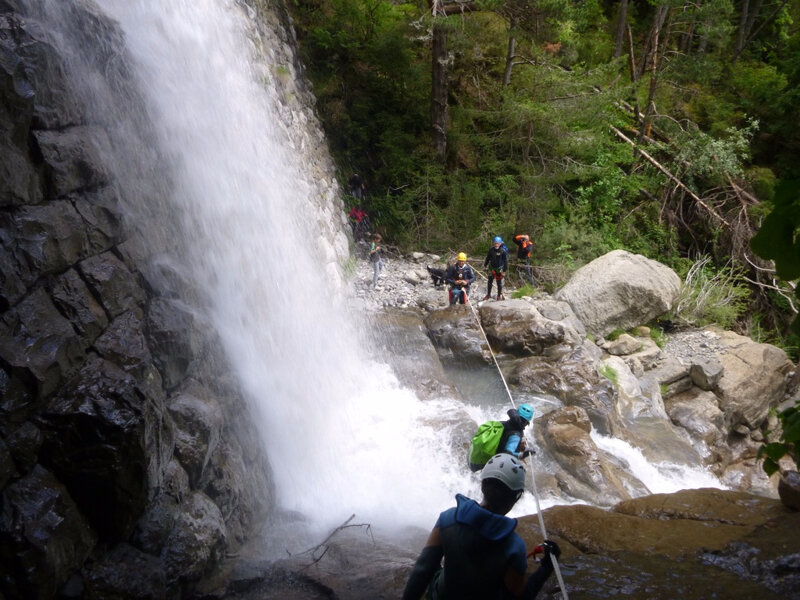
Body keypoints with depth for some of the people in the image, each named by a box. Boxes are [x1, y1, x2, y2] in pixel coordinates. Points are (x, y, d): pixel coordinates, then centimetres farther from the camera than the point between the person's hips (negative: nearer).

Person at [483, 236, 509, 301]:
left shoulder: (503, 251, -16)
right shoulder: (491, 249, -5)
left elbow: (505, 261, -11)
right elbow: (488, 258, 10)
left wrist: (504, 269, -11)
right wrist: (485, 264, 15)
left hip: (499, 268, -4)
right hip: (492, 267, 4)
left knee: (499, 282, 4)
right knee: (490, 281, 11)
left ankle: (499, 296, 16)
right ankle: (488, 294, 26)